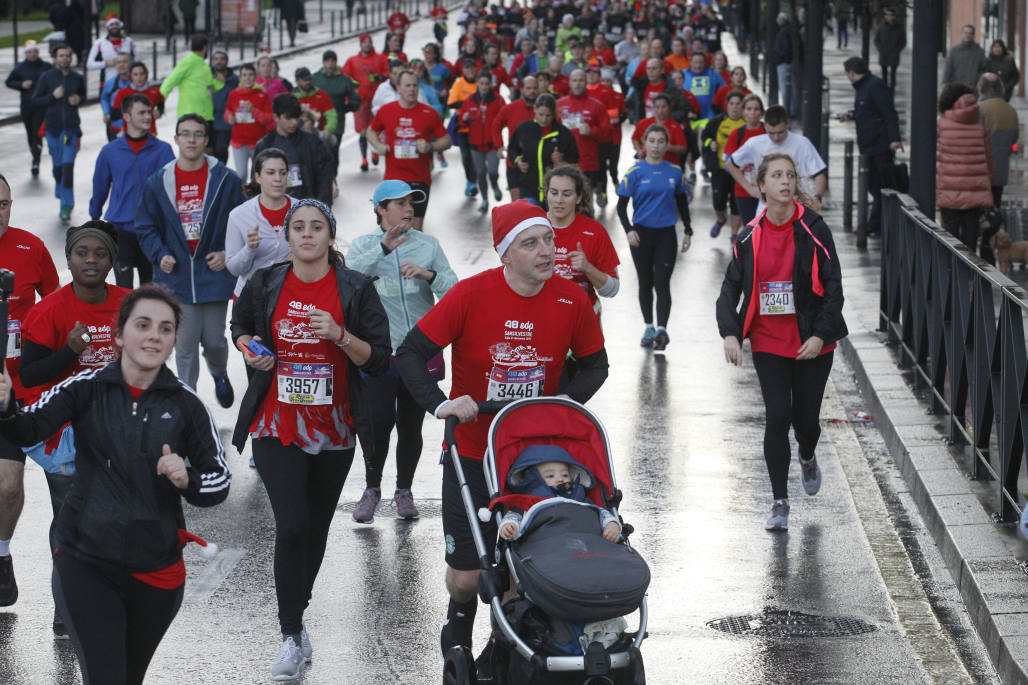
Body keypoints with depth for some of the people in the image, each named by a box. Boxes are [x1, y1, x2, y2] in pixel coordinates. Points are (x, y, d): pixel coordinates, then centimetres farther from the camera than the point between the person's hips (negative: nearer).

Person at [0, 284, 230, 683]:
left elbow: (219, 480, 3)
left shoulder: (185, 405, -1)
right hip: (85, 563, -2)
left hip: (157, 571, 2)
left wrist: (187, 480, -18)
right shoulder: (86, 389, -5)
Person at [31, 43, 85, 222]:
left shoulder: (77, 78, 5)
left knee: (68, 165, -11)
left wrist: (79, 100, 1)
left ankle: (66, 205, -10)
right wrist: (53, 96, -13)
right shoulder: (46, 78, 0)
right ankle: (61, 193, 35)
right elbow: (35, 101, 0)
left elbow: (83, 95, 23)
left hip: (71, 127, 0)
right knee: (58, 165, 7)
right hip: (53, 127, 0)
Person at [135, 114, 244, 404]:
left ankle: (220, 375, 41)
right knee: (184, 345, 2)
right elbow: (145, 227, 9)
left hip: (215, 275, -1)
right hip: (177, 278, 1)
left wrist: (227, 253, -7)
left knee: (214, 339, 8)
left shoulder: (225, 180, -2)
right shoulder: (158, 183, 2)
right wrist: (160, 255, -6)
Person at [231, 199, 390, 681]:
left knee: (316, 528, 13)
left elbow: (378, 361, -4)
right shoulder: (265, 284, 1)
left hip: (333, 430, 1)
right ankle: (293, 637, -7)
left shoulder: (356, 289, -3)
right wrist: (251, 348, -1)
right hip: (277, 427, -1)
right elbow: (241, 326, 21)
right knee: (291, 526, -13)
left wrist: (340, 336, -20)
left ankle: (296, 611, 34)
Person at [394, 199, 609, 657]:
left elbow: (595, 365, 11)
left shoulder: (571, 301, -6)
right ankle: (460, 621, 37)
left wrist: (567, 400, -7)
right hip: (472, 453, -2)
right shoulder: (471, 295, -14)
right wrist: (440, 405, -22)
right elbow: (410, 354, -8)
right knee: (467, 575, 1)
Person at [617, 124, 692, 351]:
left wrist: (688, 232, 12)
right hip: (642, 233, 0)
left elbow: (682, 203, 14)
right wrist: (629, 230, -17)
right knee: (645, 282, 11)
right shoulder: (635, 171, -4)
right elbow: (622, 205, -4)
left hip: (666, 234, 0)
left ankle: (662, 329, -15)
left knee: (662, 283, -8)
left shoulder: (674, 171, 3)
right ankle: (649, 327, 22)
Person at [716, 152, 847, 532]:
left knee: (805, 419, 5)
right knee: (776, 418, -7)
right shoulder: (750, 236, 1)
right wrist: (730, 333, -9)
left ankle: (808, 458, 43)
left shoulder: (813, 229, -6)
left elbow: (833, 287, -5)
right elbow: (730, 288, 6)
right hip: (768, 342, 1)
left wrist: (821, 335, -15)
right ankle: (780, 503, 4)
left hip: (812, 343, -1)